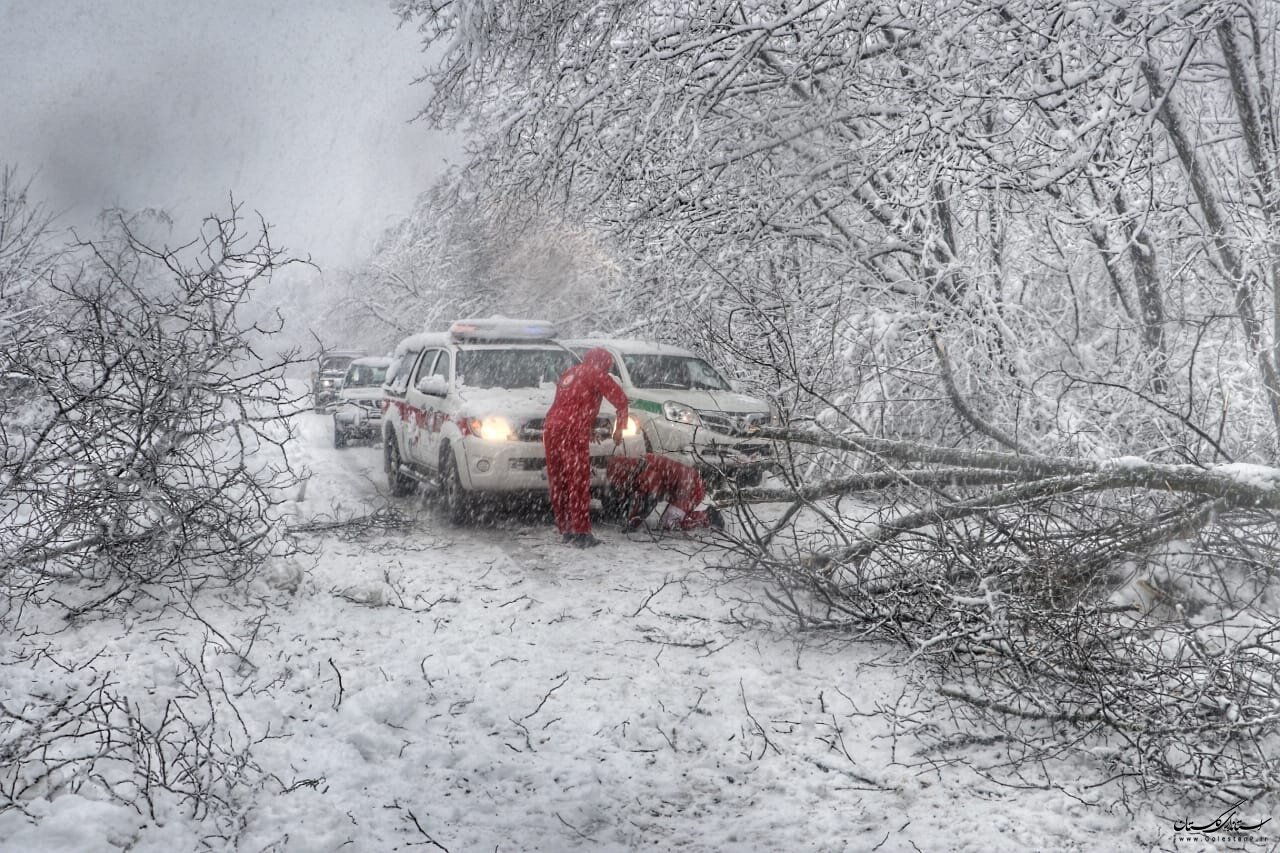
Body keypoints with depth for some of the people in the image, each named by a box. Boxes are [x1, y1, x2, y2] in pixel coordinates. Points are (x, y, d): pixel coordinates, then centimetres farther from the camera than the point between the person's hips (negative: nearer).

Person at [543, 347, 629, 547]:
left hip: (550, 428, 7)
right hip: (573, 432, -7)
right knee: (578, 482, -6)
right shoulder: (596, 374, 3)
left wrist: (589, 427, 31)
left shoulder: (569, 373, 25)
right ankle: (580, 533, -9)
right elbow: (620, 399, -2)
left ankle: (565, 529, 17)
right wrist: (619, 428, 8)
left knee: (558, 482, 11)